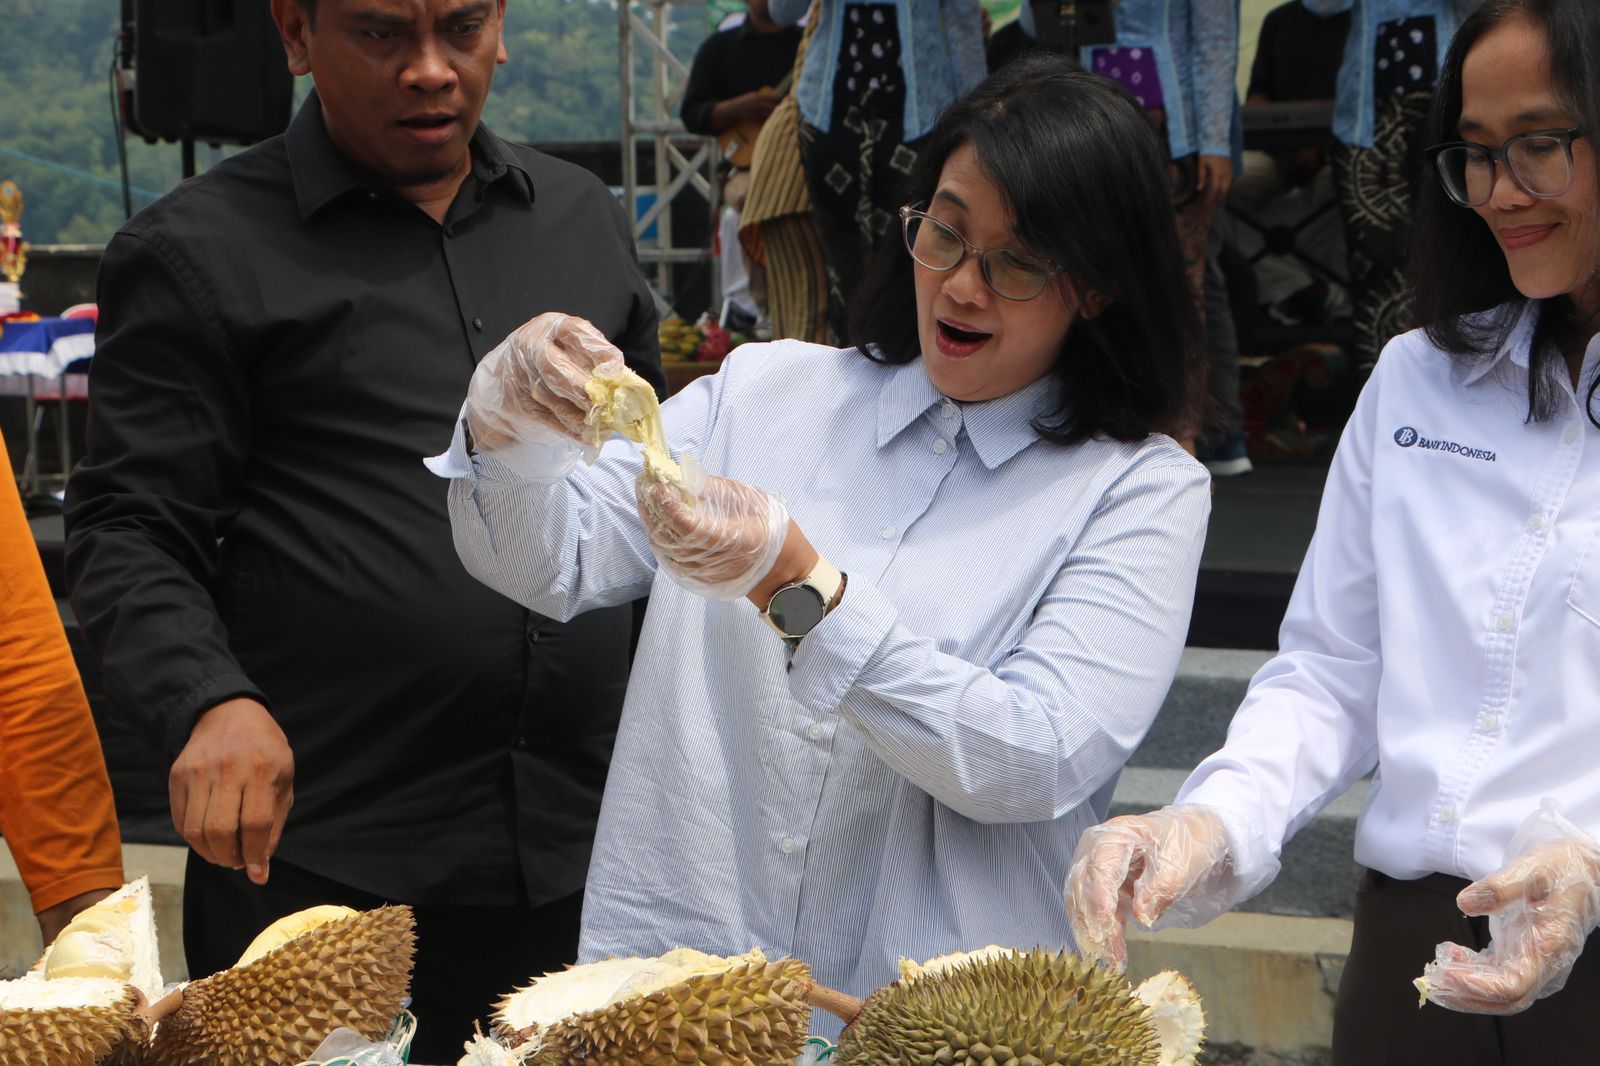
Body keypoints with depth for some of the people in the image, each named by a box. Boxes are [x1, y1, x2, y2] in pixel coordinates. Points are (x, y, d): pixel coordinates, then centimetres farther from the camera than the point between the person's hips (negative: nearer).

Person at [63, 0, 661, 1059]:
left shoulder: (586, 219, 13)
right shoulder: (199, 250, -2)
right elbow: (131, 533, -5)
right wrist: (208, 698, -23)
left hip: (584, 853, 4)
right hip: (317, 867, -4)